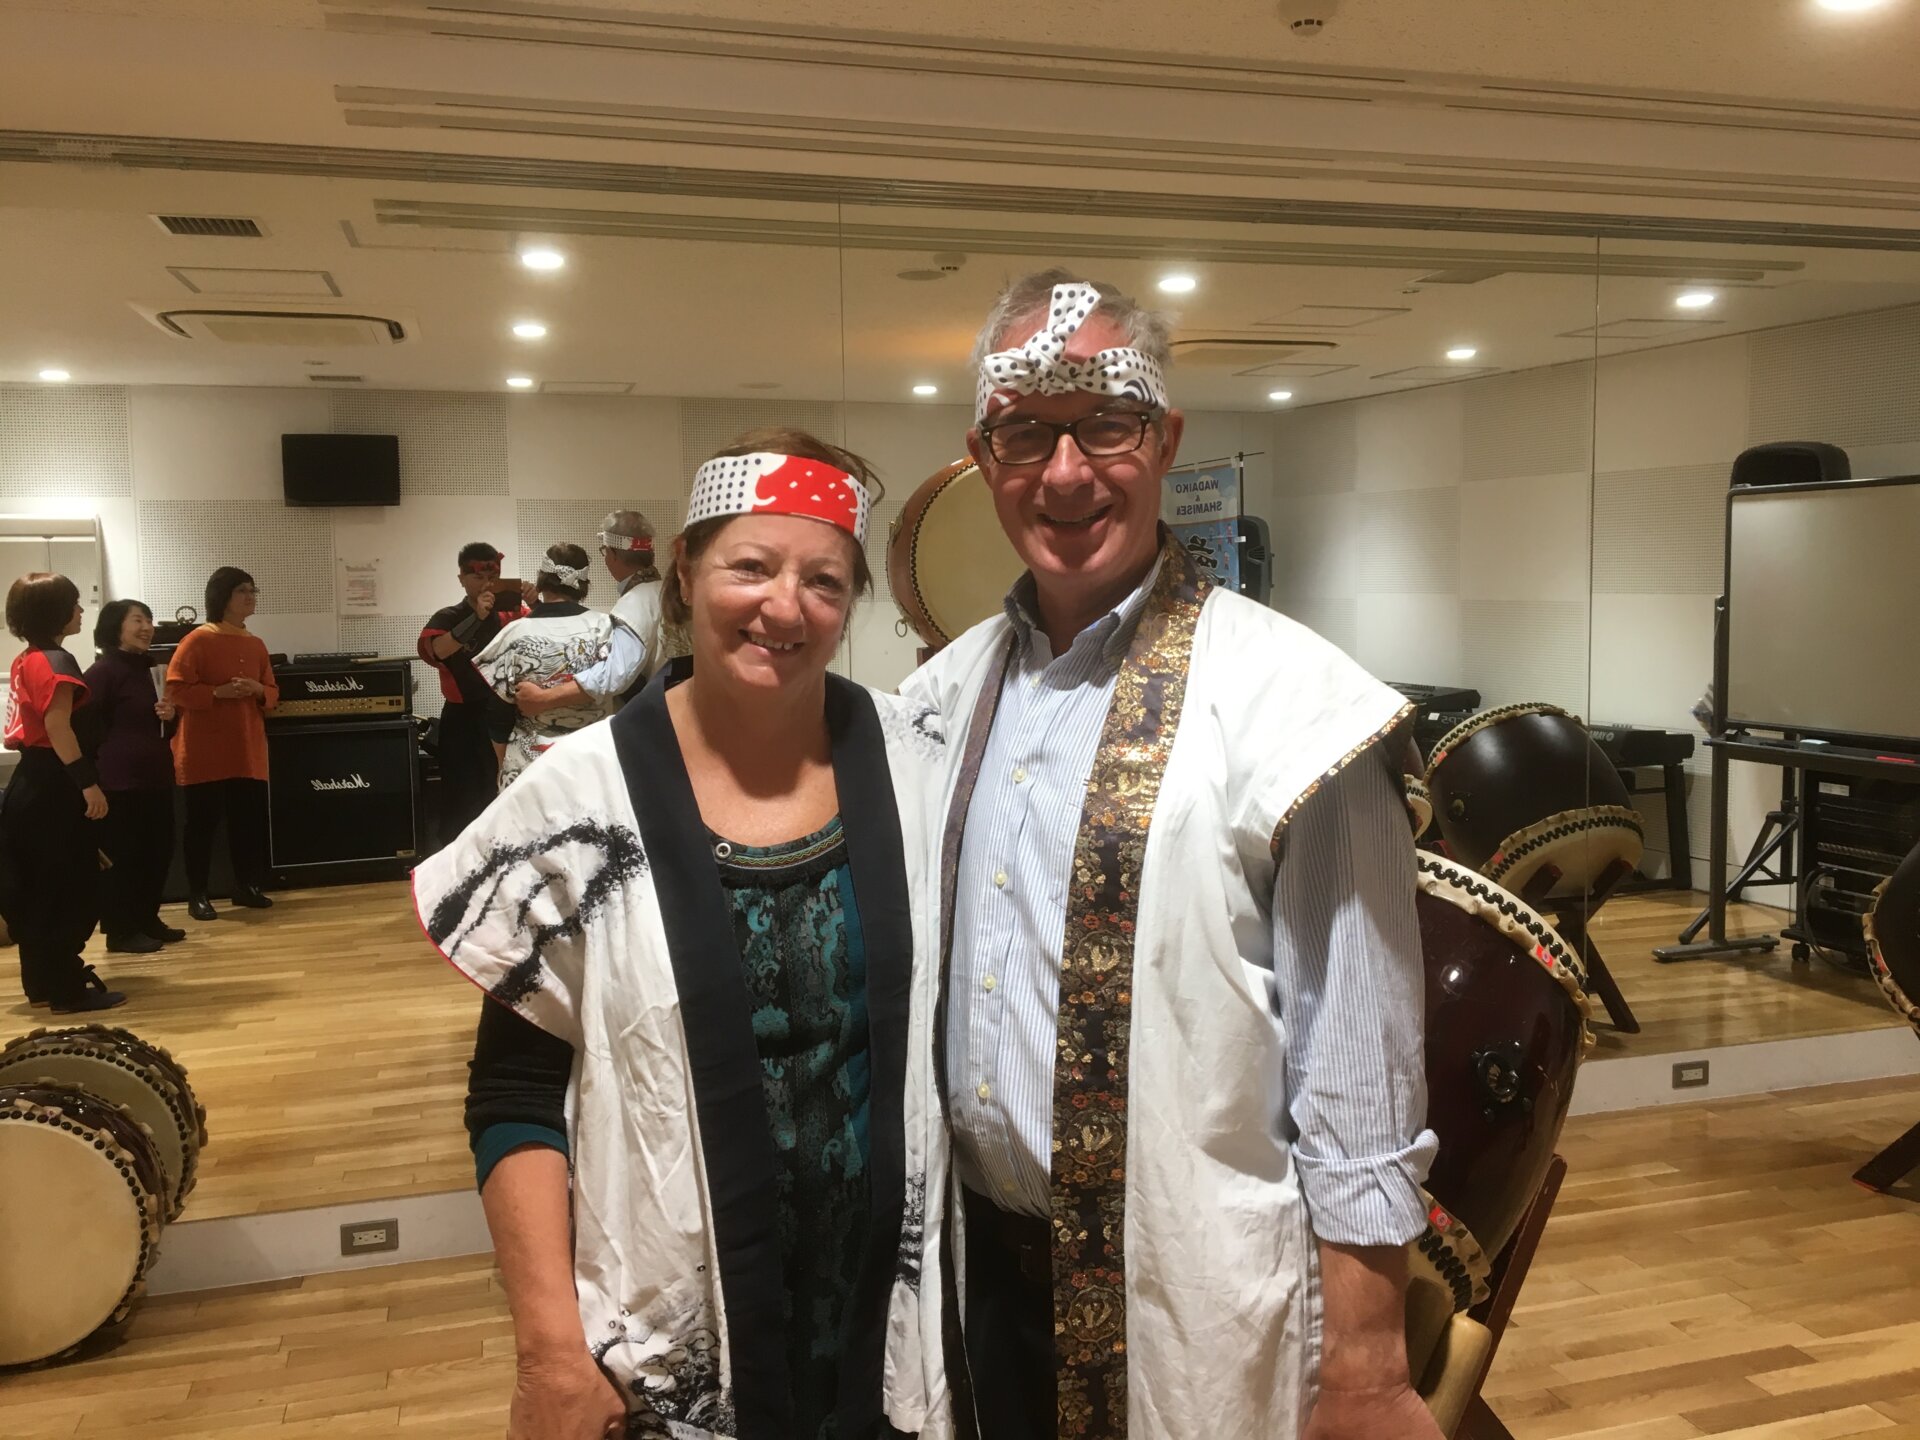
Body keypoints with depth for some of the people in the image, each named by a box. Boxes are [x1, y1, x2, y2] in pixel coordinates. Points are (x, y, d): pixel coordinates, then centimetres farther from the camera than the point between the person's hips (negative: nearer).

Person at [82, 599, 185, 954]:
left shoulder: (149, 669, 18)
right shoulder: (103, 672, -10)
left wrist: (171, 716, 5)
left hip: (155, 777, 9)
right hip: (120, 781, -9)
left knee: (159, 851, 13)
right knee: (122, 855, -3)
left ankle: (147, 920, 25)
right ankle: (121, 932, 5)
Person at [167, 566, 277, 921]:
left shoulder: (256, 644, 12)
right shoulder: (197, 640, -7)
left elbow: (273, 693, 17)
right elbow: (175, 689, -11)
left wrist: (259, 692, -5)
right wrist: (218, 692, -21)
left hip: (248, 751, 6)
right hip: (205, 752, -6)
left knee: (248, 820, 8)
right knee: (203, 822, -1)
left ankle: (245, 886, 20)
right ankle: (197, 896, 6)